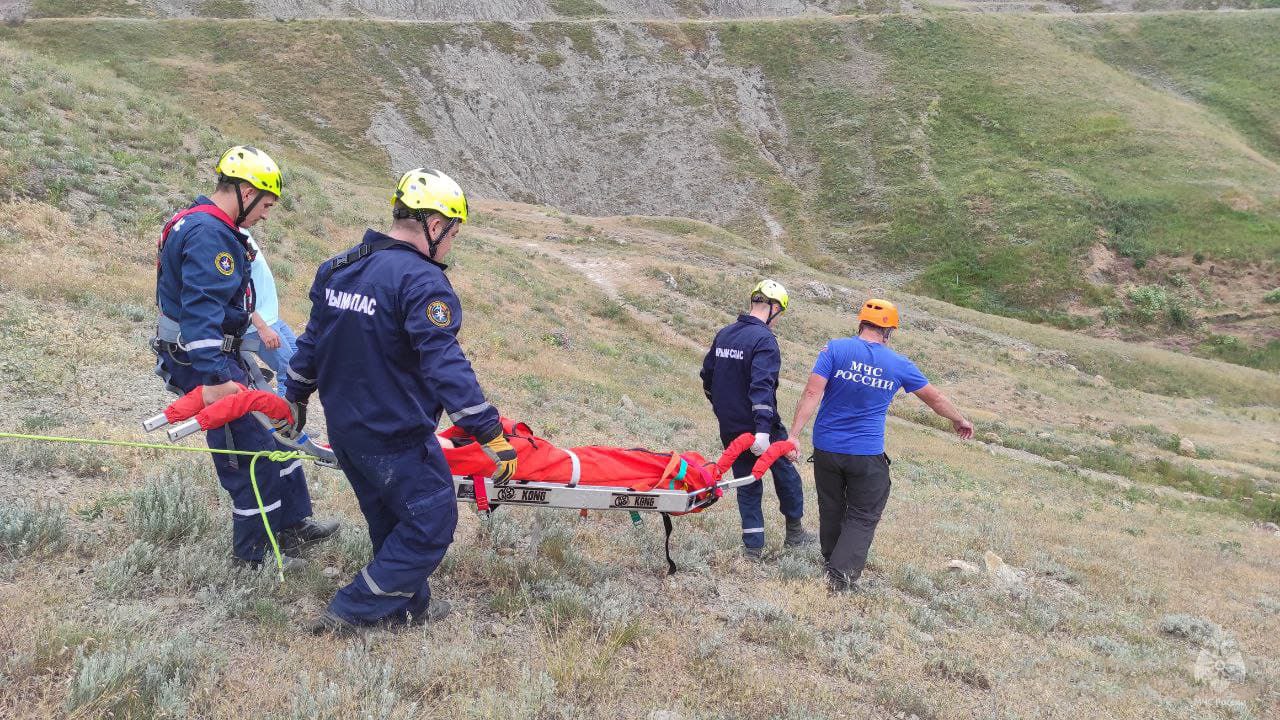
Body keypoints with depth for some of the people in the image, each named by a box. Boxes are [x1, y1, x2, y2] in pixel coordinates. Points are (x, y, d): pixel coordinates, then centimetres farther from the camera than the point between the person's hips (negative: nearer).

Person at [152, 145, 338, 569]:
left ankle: (292, 523, 27)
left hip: (216, 358, 11)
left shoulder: (204, 226, 13)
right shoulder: (210, 234, -22)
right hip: (206, 364, -11)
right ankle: (254, 552, 11)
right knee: (251, 451, -3)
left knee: (275, 430, 16)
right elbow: (202, 311, -31)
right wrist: (214, 378, -35)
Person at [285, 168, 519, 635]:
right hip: (395, 438, -9)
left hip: (342, 428, 9)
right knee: (431, 526, 5)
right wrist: (492, 435, -26)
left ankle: (409, 605, 36)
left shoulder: (337, 269, 6)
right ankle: (348, 613, 8)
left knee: (391, 524, 23)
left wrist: (295, 397, 29)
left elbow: (312, 342, 16)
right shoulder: (422, 281, -20)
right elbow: (446, 366, -27)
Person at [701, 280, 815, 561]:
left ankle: (753, 546, 13)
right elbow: (762, 386, -28)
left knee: (747, 485, 14)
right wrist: (763, 429, -34)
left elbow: (707, 377, 16)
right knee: (786, 475, 15)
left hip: (729, 429, 6)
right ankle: (794, 532, 28)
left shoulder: (724, 334, 7)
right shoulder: (764, 340, -17)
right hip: (757, 428, -6)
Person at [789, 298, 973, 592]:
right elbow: (935, 399, 13)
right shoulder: (899, 365, -1)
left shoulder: (836, 349, -6)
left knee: (831, 510, 19)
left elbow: (812, 393, -15)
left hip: (826, 448, 2)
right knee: (862, 517, 9)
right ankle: (842, 573, -5)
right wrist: (960, 421, 31)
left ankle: (832, 562, 35)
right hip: (867, 456, -1)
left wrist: (794, 434, -15)